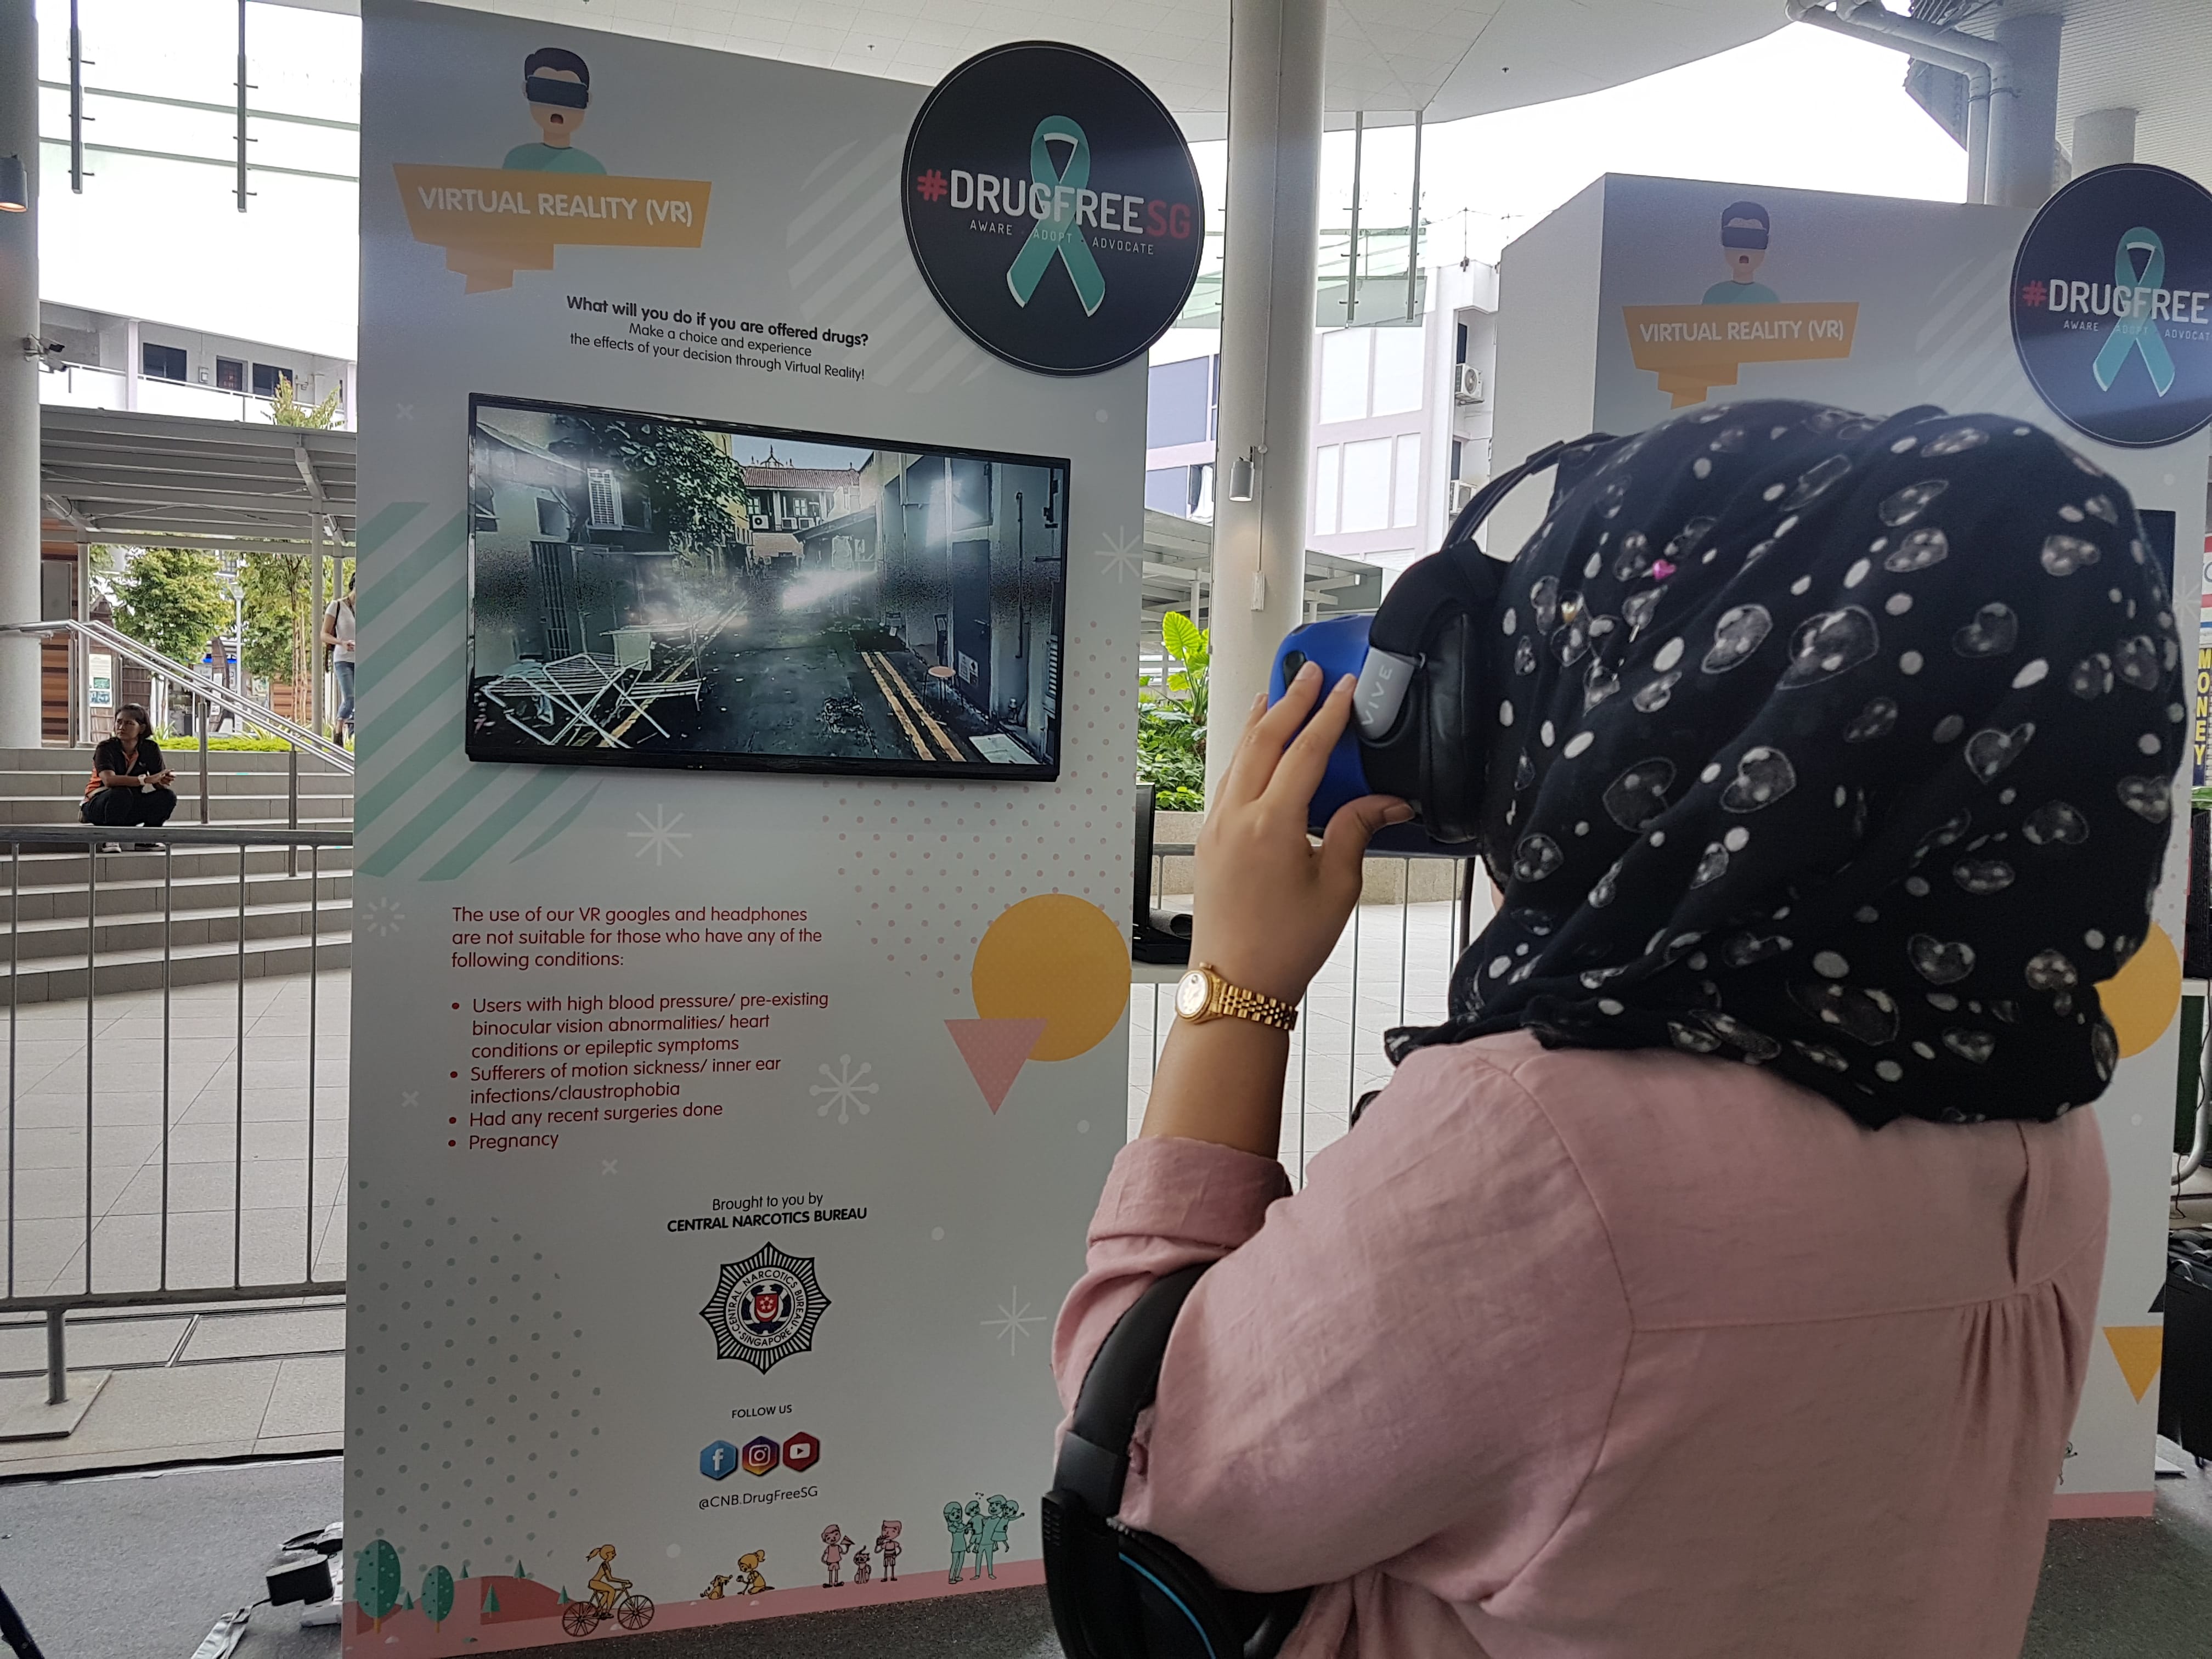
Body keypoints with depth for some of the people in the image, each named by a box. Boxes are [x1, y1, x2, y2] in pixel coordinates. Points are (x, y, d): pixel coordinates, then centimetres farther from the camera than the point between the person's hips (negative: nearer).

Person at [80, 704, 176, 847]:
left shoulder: (150, 748, -3)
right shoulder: (106, 748, -16)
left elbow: (160, 784, -10)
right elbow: (109, 780, -35)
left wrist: (164, 781, -37)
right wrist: (147, 780, -43)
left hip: (132, 809, 4)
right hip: (98, 807, -4)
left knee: (168, 796, -17)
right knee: (122, 793, -36)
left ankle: (145, 839, -3)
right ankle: (110, 839, -17)